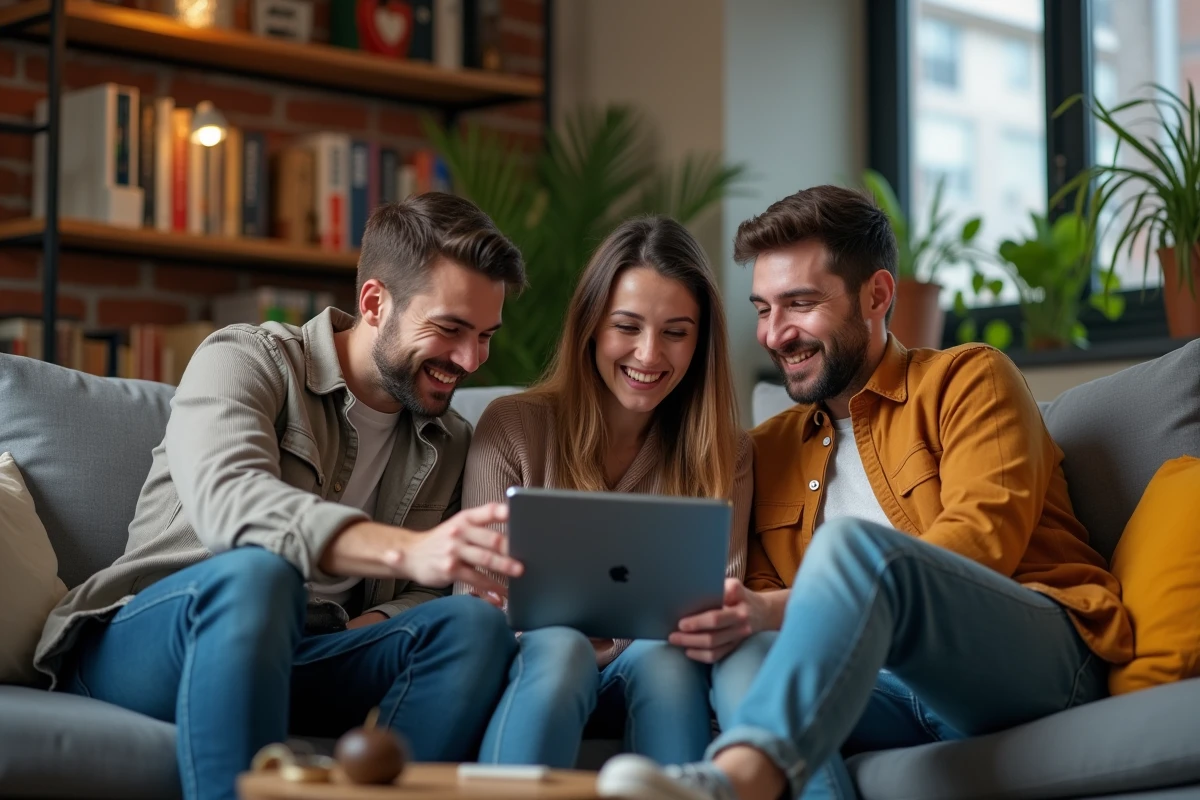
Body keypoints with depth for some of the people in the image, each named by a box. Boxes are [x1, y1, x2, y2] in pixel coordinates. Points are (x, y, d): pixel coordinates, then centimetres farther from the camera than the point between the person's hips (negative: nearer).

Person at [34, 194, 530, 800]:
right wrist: (408, 551, -40)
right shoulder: (245, 359, -3)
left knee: (474, 625, -22)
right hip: (136, 649, -4)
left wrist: (376, 624, -16)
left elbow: (419, 594, 10)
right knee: (256, 572, -37)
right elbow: (227, 501, -24)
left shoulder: (450, 446, 15)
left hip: (295, 664, 5)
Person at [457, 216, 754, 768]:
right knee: (558, 646, -36)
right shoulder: (512, 428, 3)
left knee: (666, 654, -33)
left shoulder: (725, 454, 8)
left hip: (656, 673, 1)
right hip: (535, 665, -1)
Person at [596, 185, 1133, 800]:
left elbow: (980, 542, -8)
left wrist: (782, 608, -19)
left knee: (854, 541, -34)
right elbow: (762, 596, 17)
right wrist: (731, 619, -11)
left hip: (1046, 656, -4)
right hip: (896, 691, 4)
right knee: (749, 660, -30)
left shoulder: (969, 379, 9)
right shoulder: (769, 449, 25)